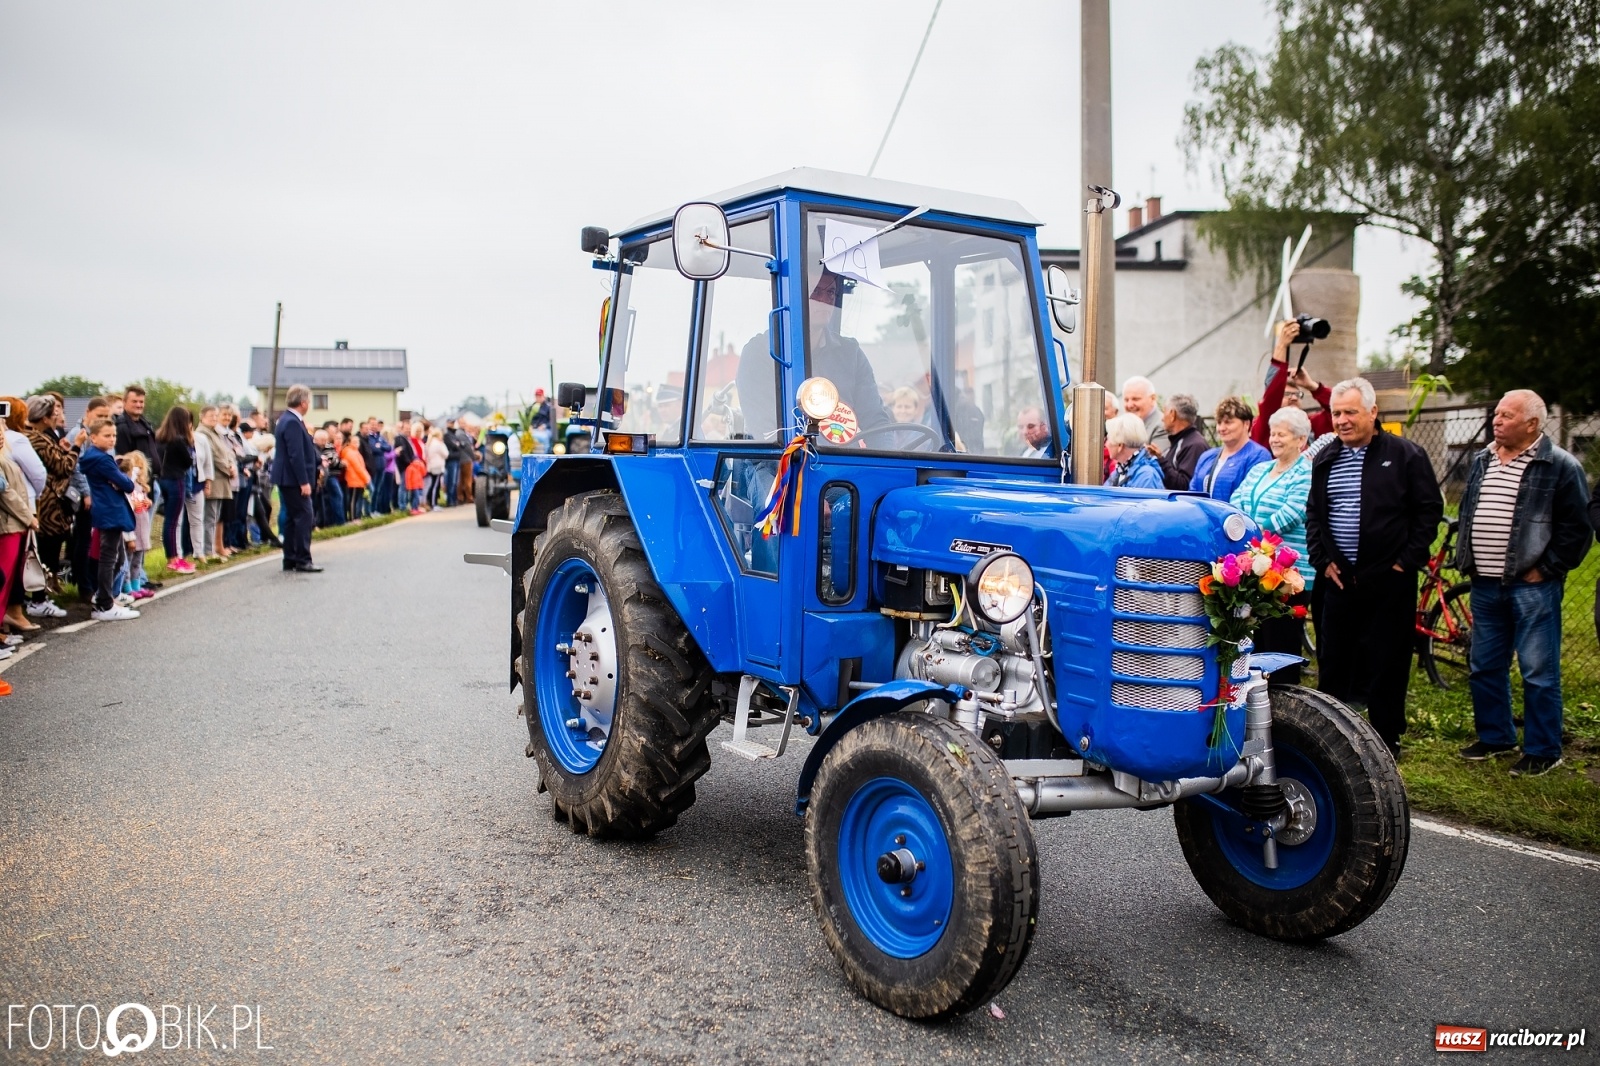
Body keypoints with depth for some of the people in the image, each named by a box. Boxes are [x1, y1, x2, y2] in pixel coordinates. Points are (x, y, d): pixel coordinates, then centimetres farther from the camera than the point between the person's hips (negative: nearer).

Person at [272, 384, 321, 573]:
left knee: (292, 518, 13)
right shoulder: (292, 423, -19)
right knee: (303, 517, -8)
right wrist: (304, 482, -23)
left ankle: (290, 560, 17)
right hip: (294, 479, -11)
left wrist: (318, 461, 17)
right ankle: (302, 561, -7)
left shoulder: (288, 419, 13)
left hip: (288, 479, 11)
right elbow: (296, 455, -23)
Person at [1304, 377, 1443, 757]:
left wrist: (1407, 561, -8)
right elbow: (1313, 515, 15)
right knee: (1333, 661, 8)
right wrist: (1322, 561, 4)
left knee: (1388, 664, 4)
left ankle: (1386, 740, 15)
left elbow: (1429, 510, -2)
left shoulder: (1406, 455, -3)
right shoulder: (1325, 459, 10)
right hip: (1337, 579, 4)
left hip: (1389, 580, -4)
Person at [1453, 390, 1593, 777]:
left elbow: (1577, 527, -9)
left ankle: (1543, 752, 9)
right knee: (1484, 668, 14)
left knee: (1539, 673, -1)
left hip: (1532, 586, -7)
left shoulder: (1560, 466, -8)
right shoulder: (1482, 461, 12)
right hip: (1485, 586, 7)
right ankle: (1495, 737, 28)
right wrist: (1466, 559, 13)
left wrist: (1545, 569, -11)